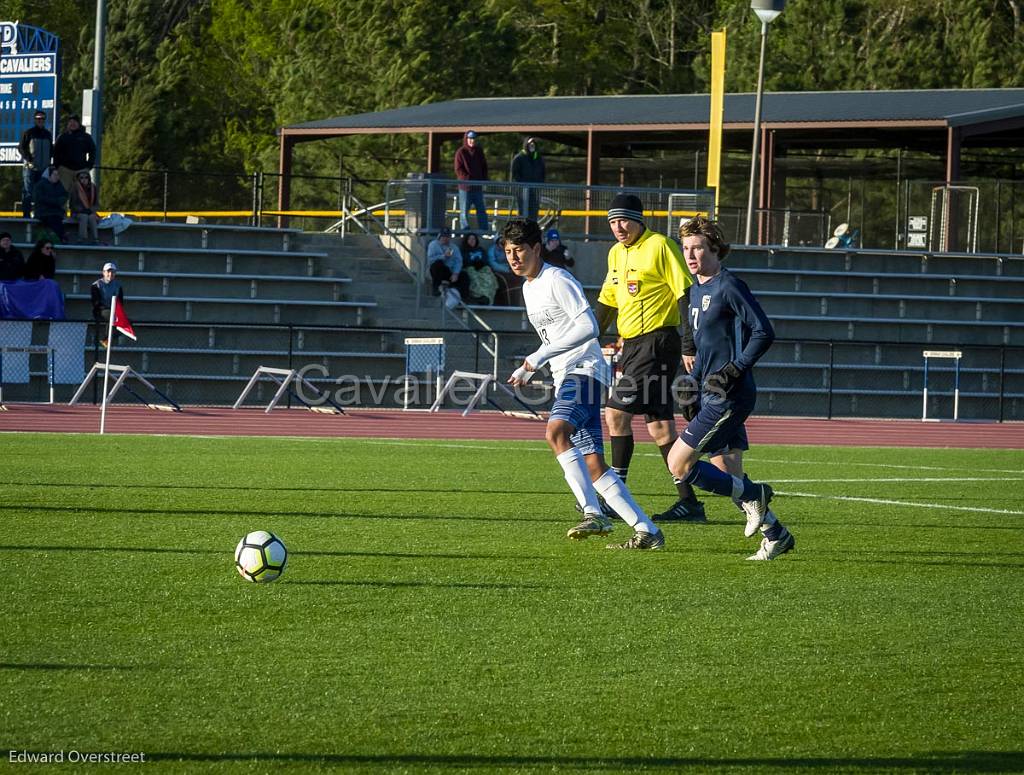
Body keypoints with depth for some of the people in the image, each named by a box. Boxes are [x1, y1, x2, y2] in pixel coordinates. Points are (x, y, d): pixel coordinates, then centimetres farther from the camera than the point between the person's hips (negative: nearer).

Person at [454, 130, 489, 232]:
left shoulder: (479, 151, 11)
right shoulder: (461, 152, -4)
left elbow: (484, 166, 18)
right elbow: (458, 170, -8)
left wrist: (484, 179, 2)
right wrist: (468, 179, -19)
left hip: (478, 187, 5)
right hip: (465, 186, -5)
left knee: (481, 210, 5)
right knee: (464, 211, -1)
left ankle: (484, 231, 9)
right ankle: (465, 231, 3)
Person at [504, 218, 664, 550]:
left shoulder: (557, 280, -10)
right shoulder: (529, 287, 19)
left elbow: (587, 327, -20)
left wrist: (541, 355, -21)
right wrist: (528, 370, 20)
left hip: (584, 369, -9)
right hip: (564, 376, 9)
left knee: (556, 432, -32)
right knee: (593, 465, 2)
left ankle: (593, 513, -35)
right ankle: (647, 531, 3)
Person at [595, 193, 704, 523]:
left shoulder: (660, 246, -8)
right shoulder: (616, 254, 17)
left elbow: (686, 294, -12)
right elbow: (606, 301, 26)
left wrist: (689, 344, -17)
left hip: (657, 341, -8)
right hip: (631, 345, 8)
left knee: (617, 412, -12)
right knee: (659, 426, 5)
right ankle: (689, 502, 6)